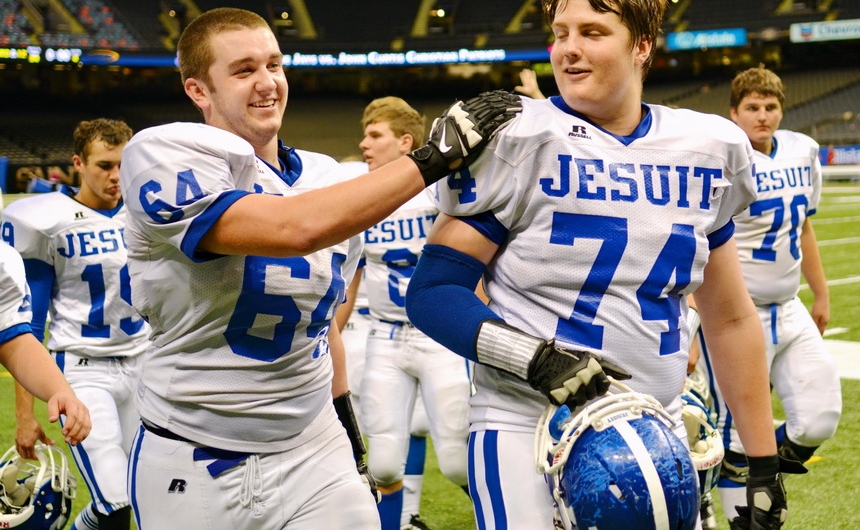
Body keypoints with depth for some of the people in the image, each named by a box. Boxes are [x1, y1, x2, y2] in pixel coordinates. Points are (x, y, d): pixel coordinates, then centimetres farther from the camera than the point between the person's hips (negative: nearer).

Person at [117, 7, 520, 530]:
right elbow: (292, 230, -28)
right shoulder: (165, 157, -14)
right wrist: (435, 156, -25)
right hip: (194, 465, -5)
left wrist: (344, 416, 21)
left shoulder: (325, 178, 7)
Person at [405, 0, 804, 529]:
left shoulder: (704, 150, 6)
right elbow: (432, 291, -9)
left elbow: (730, 319, 14)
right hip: (528, 427, -4)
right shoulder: (519, 141, -8)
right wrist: (536, 360, -22)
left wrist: (765, 462, 15)